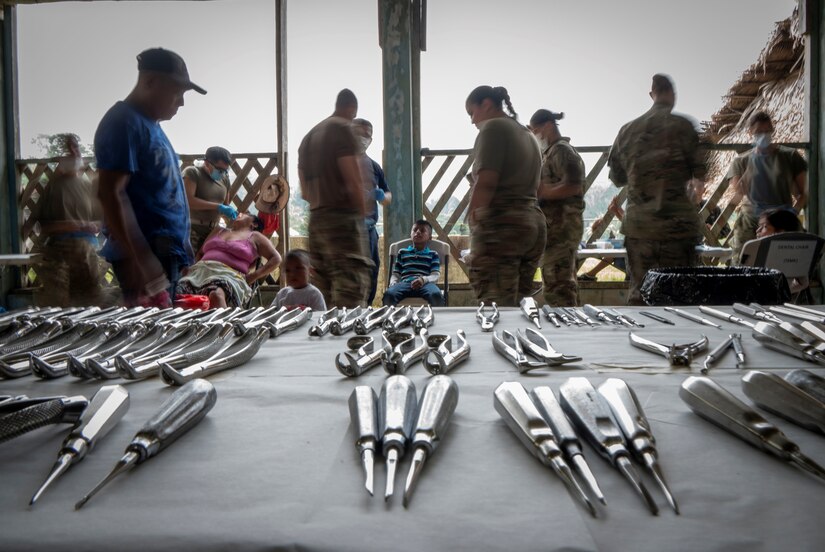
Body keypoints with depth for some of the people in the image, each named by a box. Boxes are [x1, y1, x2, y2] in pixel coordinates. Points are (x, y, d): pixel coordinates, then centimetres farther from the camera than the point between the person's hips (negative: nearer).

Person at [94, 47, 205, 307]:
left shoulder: (150, 124, 18)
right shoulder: (123, 123, -11)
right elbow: (111, 193, -20)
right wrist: (139, 260, -24)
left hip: (165, 253, 10)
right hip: (146, 257, -10)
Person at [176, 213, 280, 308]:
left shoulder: (255, 237, 19)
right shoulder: (218, 230, 34)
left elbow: (276, 258, 11)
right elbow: (200, 253, 35)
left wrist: (253, 276, 0)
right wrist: (191, 266, 13)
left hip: (229, 275, -4)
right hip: (201, 271, 5)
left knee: (216, 294, -42)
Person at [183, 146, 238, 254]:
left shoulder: (224, 178, 11)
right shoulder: (192, 172, -6)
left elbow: (225, 204, 20)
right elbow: (188, 200, -20)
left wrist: (231, 211, -3)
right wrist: (218, 207, -24)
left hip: (212, 231, 6)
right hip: (190, 229, -6)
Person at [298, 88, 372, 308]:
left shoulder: (309, 136, 20)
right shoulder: (343, 128, -4)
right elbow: (354, 182, -12)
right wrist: (361, 215, -1)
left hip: (316, 221, 8)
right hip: (343, 219, -8)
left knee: (323, 295, 10)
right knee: (352, 286, -10)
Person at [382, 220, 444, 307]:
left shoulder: (433, 254, 22)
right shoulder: (402, 252, 29)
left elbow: (435, 276, 7)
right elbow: (395, 274, 26)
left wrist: (423, 279, -17)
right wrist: (393, 284, 0)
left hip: (425, 284, -1)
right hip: (405, 283, 1)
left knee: (436, 295, -39)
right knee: (388, 294, -35)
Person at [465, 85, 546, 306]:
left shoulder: (494, 127, -2)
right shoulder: (527, 135, 24)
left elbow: (486, 183, -14)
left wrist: (471, 219, -8)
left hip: (500, 226, -9)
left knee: (497, 310, -11)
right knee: (518, 305, 10)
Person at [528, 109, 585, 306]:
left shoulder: (562, 151, -9)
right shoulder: (550, 152, 20)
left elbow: (572, 186, -21)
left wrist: (539, 192, -16)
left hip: (560, 227, -11)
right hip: (560, 227, 11)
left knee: (556, 288, -12)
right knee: (565, 284, 15)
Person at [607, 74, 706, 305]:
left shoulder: (628, 129, 9)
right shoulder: (681, 126, -3)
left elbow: (617, 177, 15)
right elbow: (700, 173, -3)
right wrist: (694, 180, 18)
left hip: (637, 223, 4)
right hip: (676, 223, -3)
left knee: (638, 290, 9)